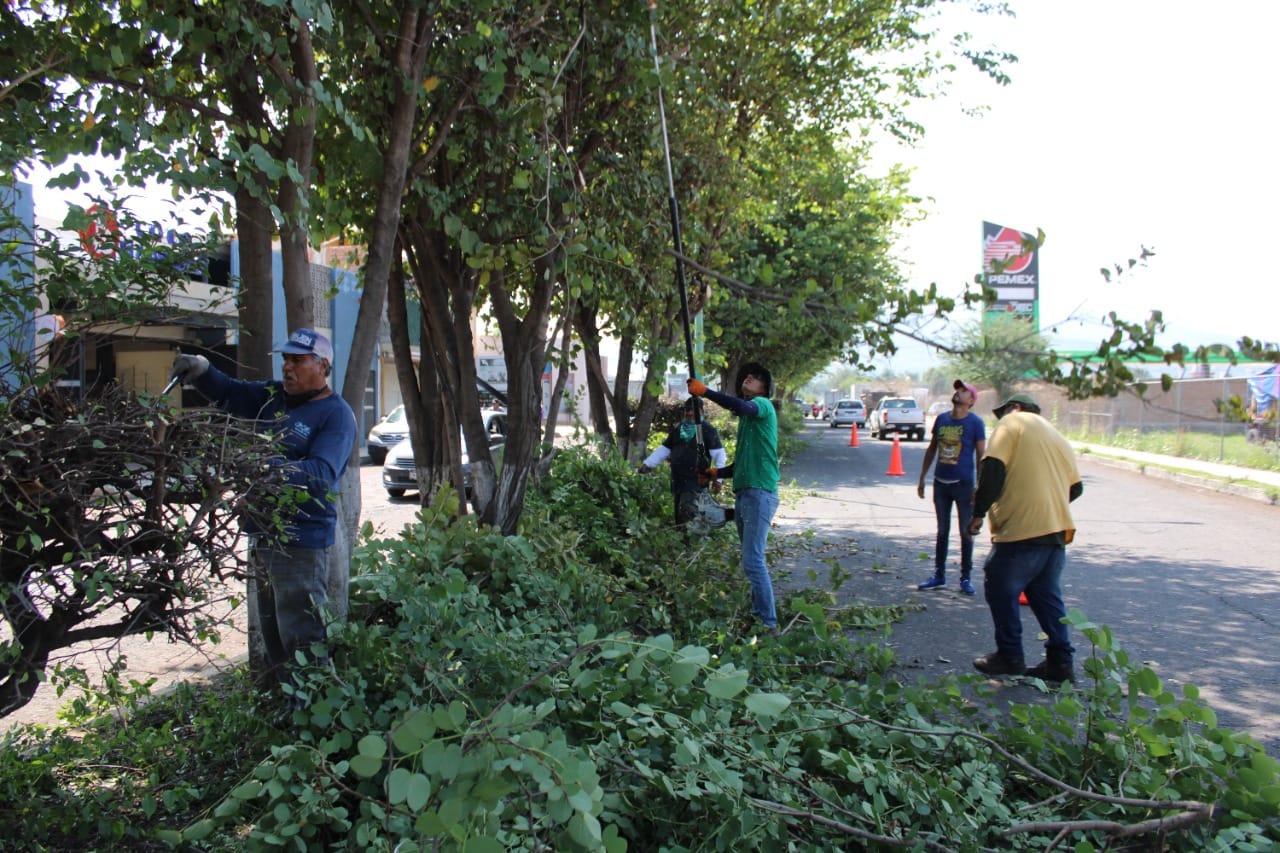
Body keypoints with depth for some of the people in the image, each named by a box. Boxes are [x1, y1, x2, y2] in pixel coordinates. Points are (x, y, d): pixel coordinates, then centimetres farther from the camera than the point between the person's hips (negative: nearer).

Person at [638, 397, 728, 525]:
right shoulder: (677, 429, 15)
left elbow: (719, 454, -10)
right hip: (677, 480, 7)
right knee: (678, 515, 9)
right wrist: (648, 463, 10)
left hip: (696, 480, -7)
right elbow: (664, 449, 20)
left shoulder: (708, 430, -4)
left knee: (687, 511, -21)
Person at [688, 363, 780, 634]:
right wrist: (717, 473, 17)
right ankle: (757, 614, 20)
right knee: (752, 559, 13)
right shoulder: (747, 416, 24)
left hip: (760, 493, -10)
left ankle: (769, 623, -11)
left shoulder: (763, 405, -3)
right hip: (743, 494, 10)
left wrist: (705, 391, -24)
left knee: (753, 561, -14)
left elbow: (740, 406, -29)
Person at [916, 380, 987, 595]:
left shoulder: (975, 423, -6)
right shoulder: (941, 419, 6)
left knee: (966, 532, 4)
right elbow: (931, 449, 14)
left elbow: (981, 456, -6)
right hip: (941, 482, 4)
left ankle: (966, 578, 14)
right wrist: (922, 478, 12)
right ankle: (939, 575, 19)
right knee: (942, 531, 11)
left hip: (964, 484, -4)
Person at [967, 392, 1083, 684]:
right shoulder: (1058, 437, 22)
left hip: (1021, 530, -8)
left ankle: (1010, 657, 11)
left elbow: (992, 468, -13)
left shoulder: (1012, 423, 0)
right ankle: (1060, 662, 16)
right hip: (1058, 530, 8)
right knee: (1048, 595, 16)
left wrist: (979, 512, -10)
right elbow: (1075, 487, 22)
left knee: (1000, 590, 6)